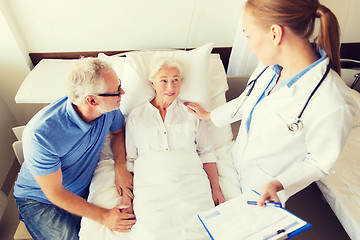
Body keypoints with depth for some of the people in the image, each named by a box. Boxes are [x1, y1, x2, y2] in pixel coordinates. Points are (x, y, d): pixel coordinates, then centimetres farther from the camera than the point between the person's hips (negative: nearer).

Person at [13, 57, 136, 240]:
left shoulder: (109, 107, -19)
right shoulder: (40, 135, -34)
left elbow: (118, 131, 4)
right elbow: (55, 194, -23)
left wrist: (121, 167, -13)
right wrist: (103, 216, -22)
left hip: (84, 188, 4)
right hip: (40, 199, -4)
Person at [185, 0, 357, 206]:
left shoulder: (333, 106, -35)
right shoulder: (270, 67, -12)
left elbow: (320, 162, -19)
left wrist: (279, 184, -31)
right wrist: (208, 115, 17)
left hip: (266, 189, -5)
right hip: (239, 163, 6)